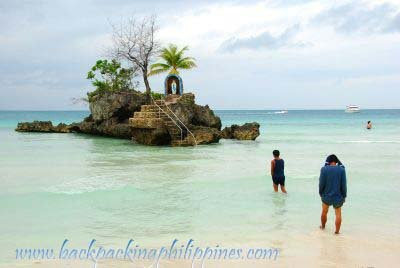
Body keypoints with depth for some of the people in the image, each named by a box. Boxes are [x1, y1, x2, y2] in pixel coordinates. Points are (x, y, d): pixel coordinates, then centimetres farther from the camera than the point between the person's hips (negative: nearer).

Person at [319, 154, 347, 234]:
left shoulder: (324, 169, -11)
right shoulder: (341, 170, -9)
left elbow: (321, 183, -8)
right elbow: (343, 184, -7)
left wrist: (321, 193, 6)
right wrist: (344, 196, 4)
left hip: (326, 196, 1)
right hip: (338, 196, 0)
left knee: (324, 212, 22)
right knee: (338, 214, 13)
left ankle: (323, 226, 40)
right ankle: (337, 231, 13)